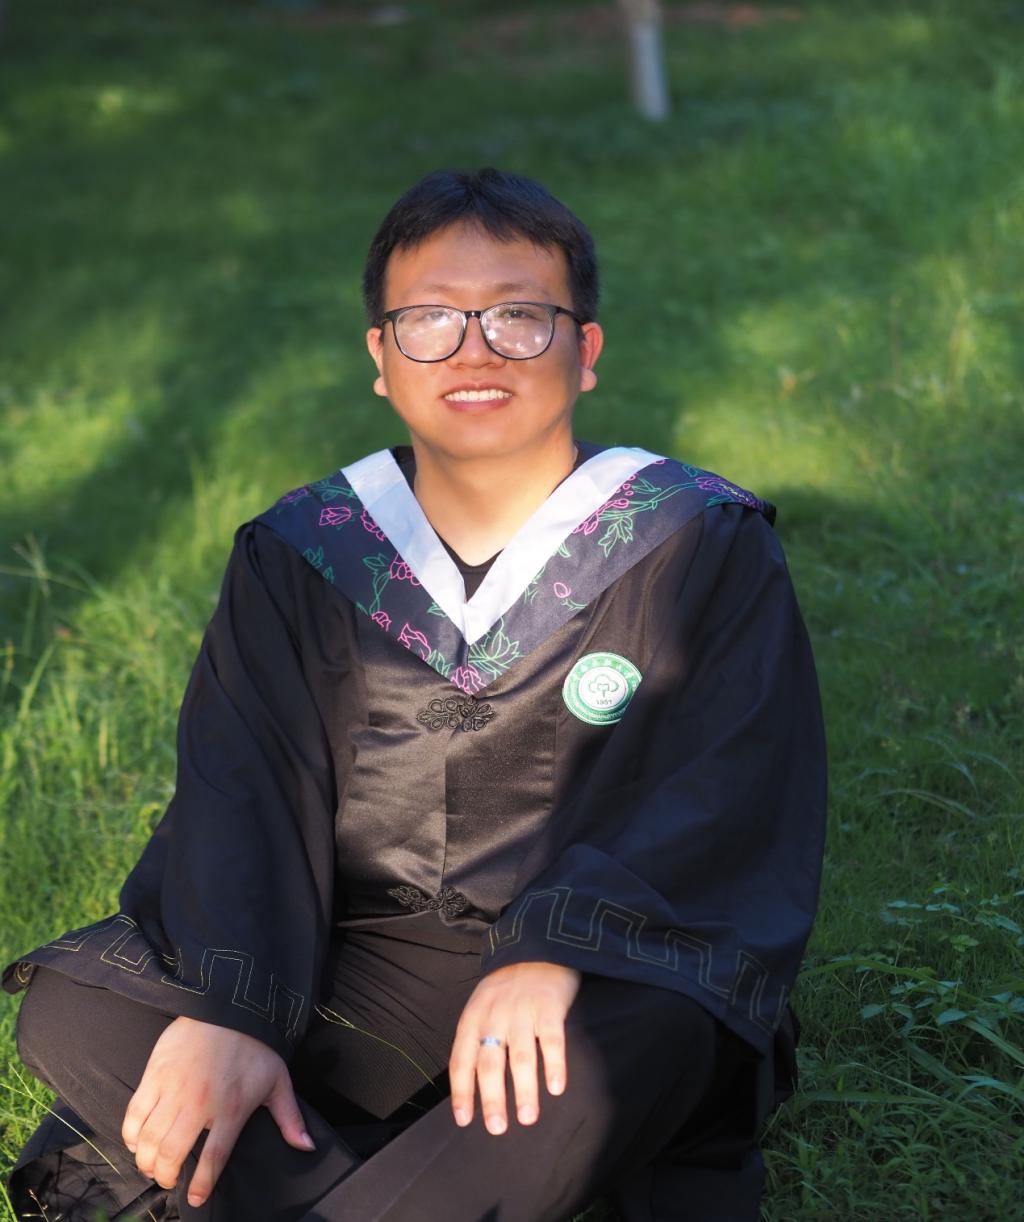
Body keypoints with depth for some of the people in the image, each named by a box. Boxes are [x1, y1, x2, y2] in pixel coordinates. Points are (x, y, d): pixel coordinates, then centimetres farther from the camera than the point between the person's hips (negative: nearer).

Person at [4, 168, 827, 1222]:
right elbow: (240, 790, -5)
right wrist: (225, 1006, -23)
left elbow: (726, 797, -11)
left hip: (597, 983, -3)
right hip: (348, 967, 3)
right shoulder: (301, 555, 6)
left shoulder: (702, 548, -1)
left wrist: (557, 949, -29)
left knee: (644, 1042, -38)